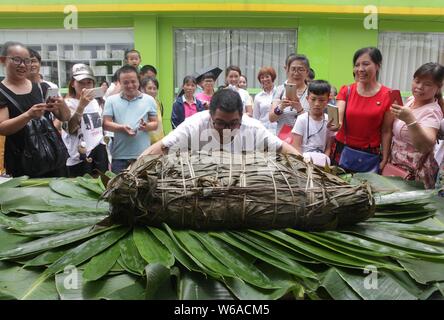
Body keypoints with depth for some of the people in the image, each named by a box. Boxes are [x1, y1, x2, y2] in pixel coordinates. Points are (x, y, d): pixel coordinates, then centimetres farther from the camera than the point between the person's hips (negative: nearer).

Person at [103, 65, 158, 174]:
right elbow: (106, 124, 2)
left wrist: (146, 126, -15)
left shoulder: (149, 100, 8)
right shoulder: (111, 100, 7)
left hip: (143, 155, 0)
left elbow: (155, 124, 7)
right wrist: (122, 128, -17)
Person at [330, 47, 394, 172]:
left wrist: (385, 159, -4)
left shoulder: (388, 96, -4)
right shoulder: (346, 91, 1)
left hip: (370, 154, -1)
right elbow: (337, 118, -12)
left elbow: (386, 131, -2)